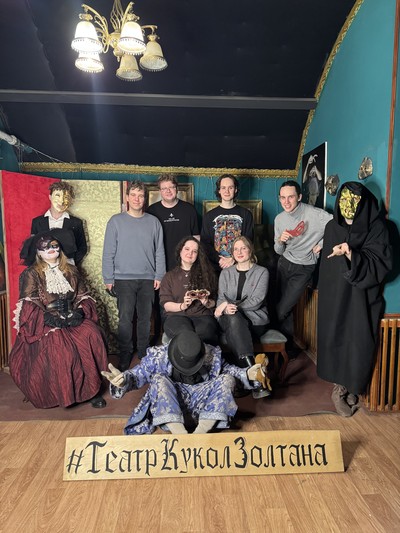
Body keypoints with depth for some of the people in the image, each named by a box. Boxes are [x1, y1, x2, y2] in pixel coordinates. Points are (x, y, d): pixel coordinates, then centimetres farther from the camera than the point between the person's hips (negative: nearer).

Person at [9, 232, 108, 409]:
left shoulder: (71, 271, 14)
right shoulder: (31, 274, 2)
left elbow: (83, 297, 10)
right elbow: (28, 305, -7)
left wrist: (78, 312, -10)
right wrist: (50, 318, -19)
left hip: (73, 319, 3)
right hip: (43, 323, -3)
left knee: (92, 336, -24)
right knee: (58, 347, -31)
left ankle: (92, 388, -13)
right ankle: (60, 393, -7)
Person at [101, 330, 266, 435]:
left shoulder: (212, 355, -10)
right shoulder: (159, 355, -15)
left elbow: (226, 368, 5)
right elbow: (139, 373, -12)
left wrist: (246, 373, -11)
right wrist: (124, 379, -33)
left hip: (200, 406, 2)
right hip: (169, 412, -2)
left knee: (227, 379, -20)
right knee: (158, 380, -30)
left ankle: (199, 433, -31)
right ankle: (181, 436, -41)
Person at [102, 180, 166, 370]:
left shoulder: (153, 222, 6)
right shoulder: (116, 221, 1)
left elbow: (159, 251, 7)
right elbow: (108, 252, 0)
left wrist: (159, 276, 1)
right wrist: (108, 279, -3)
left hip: (148, 279, 2)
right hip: (124, 278, -1)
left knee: (145, 319, 9)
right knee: (125, 319, 0)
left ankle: (144, 354, 24)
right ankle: (125, 356, 16)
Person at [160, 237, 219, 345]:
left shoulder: (205, 274, 20)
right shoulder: (169, 276, 17)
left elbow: (214, 302, 14)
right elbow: (166, 305, 6)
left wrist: (206, 303, -8)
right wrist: (182, 306, -12)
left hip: (202, 315, 1)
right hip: (176, 315, 0)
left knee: (205, 333, -36)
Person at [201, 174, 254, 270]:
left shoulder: (246, 214, 6)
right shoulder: (209, 216, 7)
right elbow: (205, 243, 1)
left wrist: (234, 259, -14)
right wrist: (219, 259, -14)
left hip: (238, 265, 0)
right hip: (216, 266, 0)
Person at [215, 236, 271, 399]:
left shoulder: (262, 272, 7)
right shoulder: (226, 273, 17)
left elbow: (256, 301, -6)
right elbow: (221, 300, 7)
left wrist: (232, 305, -16)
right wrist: (227, 308, -17)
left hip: (255, 320, -1)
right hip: (231, 319, 2)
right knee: (233, 319, -36)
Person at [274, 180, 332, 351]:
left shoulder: (315, 214, -19)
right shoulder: (279, 219, -1)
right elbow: (279, 251, 4)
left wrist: (322, 244, -19)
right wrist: (280, 240, -17)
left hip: (303, 269, -5)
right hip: (284, 264, 5)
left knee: (281, 311, -6)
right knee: (285, 308, 12)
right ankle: (289, 345, 31)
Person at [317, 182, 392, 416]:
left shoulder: (377, 227, -6)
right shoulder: (332, 227, 5)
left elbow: (381, 263, -14)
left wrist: (352, 256, -29)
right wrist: (324, 293, 10)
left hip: (362, 296, -2)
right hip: (335, 294, 2)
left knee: (358, 343, 0)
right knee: (335, 339, 2)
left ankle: (351, 388, 21)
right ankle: (340, 386, 21)